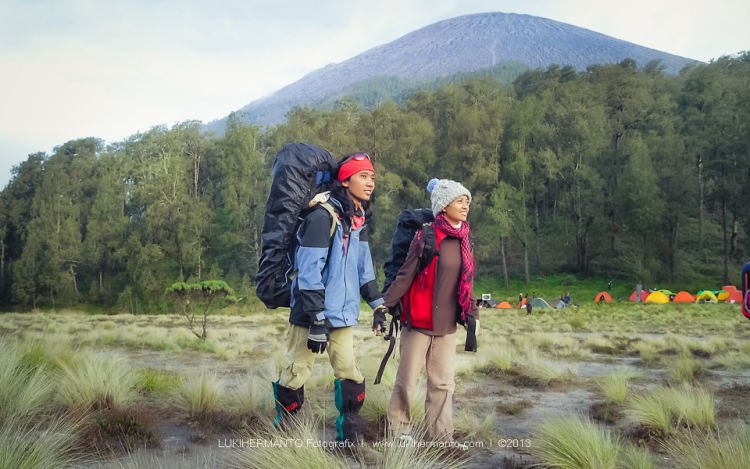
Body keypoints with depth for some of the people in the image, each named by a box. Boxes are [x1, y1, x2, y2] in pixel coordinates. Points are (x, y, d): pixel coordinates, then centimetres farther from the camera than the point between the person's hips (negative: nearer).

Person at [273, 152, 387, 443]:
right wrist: (317, 320, -21)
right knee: (296, 372, 3)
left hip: (343, 314, 7)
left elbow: (364, 269, 19)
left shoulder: (359, 221, 10)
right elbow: (309, 273, -20)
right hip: (313, 313, -7)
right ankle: (283, 430, 21)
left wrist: (378, 304, 14)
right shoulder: (323, 217, -16)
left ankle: (348, 436, 17)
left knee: (349, 373, 7)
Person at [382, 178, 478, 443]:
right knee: (407, 380, 5)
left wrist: (471, 313, 13)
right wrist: (387, 306, -13)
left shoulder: (464, 241, 8)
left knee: (443, 383, 8)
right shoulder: (426, 236, -11)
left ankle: (441, 436, 17)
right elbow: (405, 275, -11)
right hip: (419, 322, -6)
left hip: (447, 324, 6)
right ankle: (398, 429, 23)